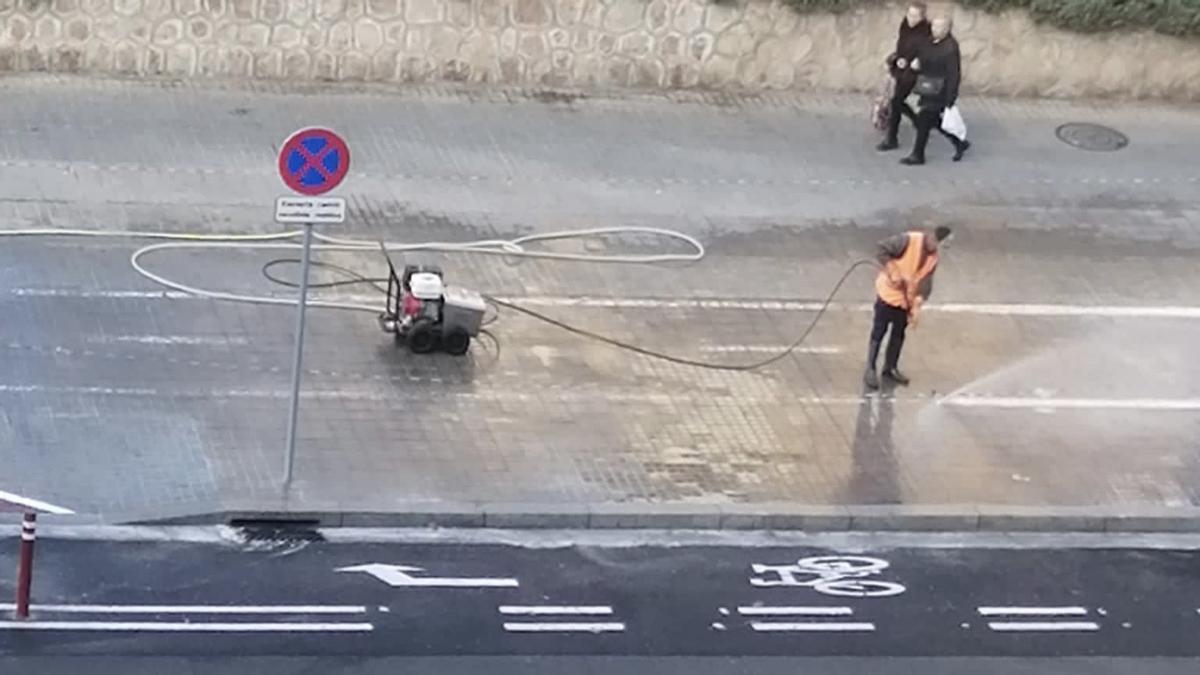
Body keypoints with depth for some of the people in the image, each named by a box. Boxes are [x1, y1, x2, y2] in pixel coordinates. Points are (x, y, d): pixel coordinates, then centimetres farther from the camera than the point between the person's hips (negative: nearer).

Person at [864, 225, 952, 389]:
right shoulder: (909, 240, -21)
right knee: (879, 331, 1)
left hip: (906, 299, 7)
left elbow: (926, 283, -3)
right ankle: (870, 370, 8)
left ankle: (890, 368, 31)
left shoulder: (933, 257, -1)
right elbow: (881, 250, -23)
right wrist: (893, 273, -27)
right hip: (889, 293, -7)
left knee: (899, 334, 16)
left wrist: (918, 306, -16)